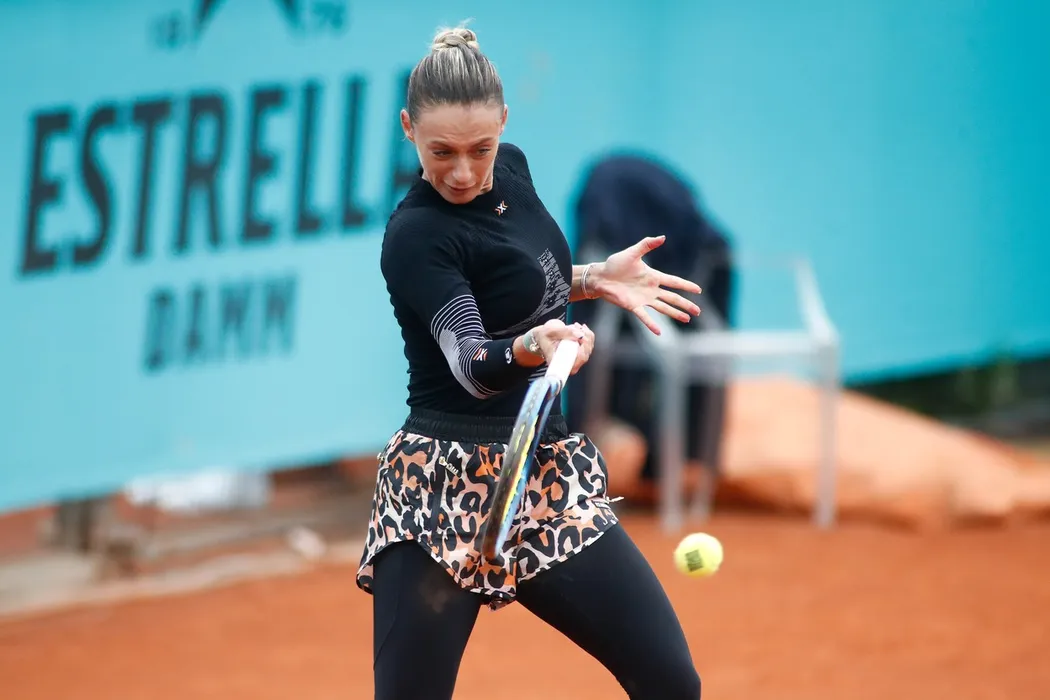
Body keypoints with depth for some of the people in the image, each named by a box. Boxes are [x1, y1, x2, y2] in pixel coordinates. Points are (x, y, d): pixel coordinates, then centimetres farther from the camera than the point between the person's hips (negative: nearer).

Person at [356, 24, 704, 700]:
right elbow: (470, 364, -29)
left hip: (551, 479, 6)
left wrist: (593, 278, 11)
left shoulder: (512, 167, 6)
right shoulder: (415, 237, -15)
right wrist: (531, 349, -48)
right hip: (449, 487, -6)